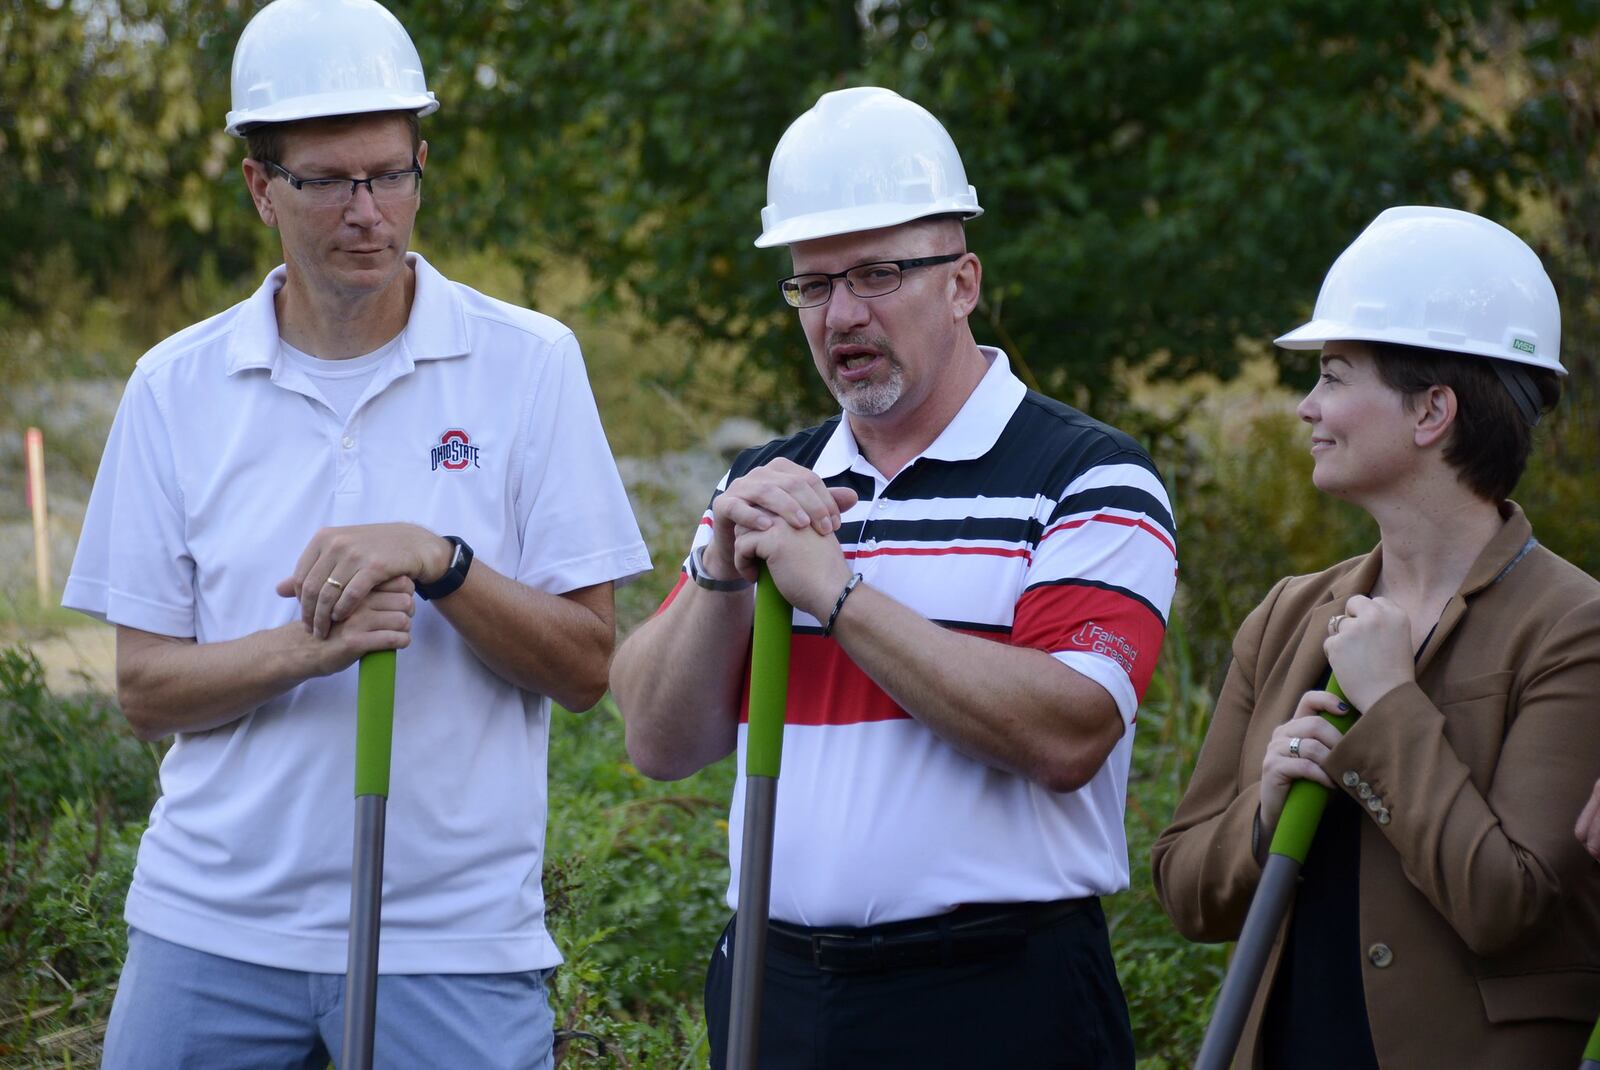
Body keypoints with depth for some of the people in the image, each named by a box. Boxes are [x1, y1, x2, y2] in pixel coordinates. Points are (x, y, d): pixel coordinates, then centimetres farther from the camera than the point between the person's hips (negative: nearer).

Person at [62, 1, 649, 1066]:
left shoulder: (528, 364, -1)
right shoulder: (179, 386, 3)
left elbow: (587, 666, -3)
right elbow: (144, 687, 2)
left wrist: (438, 563, -20)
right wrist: (307, 646, -16)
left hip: (457, 937, -1)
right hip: (211, 926, 2)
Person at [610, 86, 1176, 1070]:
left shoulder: (1089, 480, -4)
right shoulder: (766, 485, 14)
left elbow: (1066, 736, -19)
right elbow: (663, 745, 8)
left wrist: (833, 589, -16)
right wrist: (725, 570, -9)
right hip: (775, 989, 5)